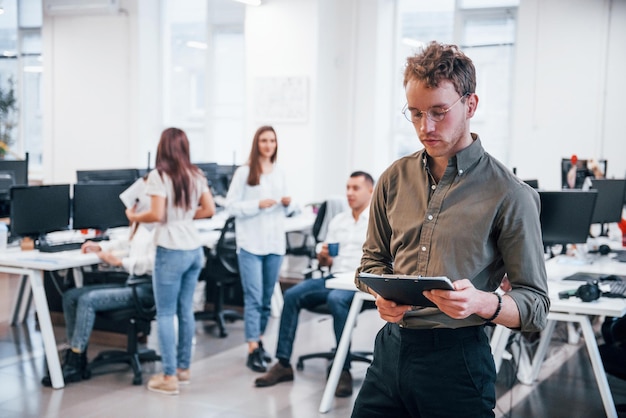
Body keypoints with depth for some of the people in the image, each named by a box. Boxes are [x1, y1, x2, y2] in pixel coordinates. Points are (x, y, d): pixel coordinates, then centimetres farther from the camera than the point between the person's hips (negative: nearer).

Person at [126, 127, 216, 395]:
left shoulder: (159, 175, -11)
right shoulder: (196, 175, 9)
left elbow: (157, 215, -16)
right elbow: (209, 210, 9)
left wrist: (134, 217, 1)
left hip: (171, 251, -7)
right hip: (194, 250, 7)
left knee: (165, 314, 0)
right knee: (186, 310, 14)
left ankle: (169, 377, 1)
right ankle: (183, 368, 22)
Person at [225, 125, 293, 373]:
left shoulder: (280, 173, 11)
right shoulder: (244, 173, -4)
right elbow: (231, 206, -8)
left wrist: (287, 203, -2)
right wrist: (258, 204, -17)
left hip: (275, 243, 5)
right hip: (251, 244, -5)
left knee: (267, 298, 12)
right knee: (254, 297, -8)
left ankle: (258, 340, 26)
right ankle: (253, 351, -5)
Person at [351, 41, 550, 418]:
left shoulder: (509, 195, -9)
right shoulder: (395, 179, 6)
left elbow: (536, 306, -8)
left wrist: (482, 302, -27)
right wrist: (382, 295, -4)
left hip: (457, 359, -4)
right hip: (391, 349, 4)